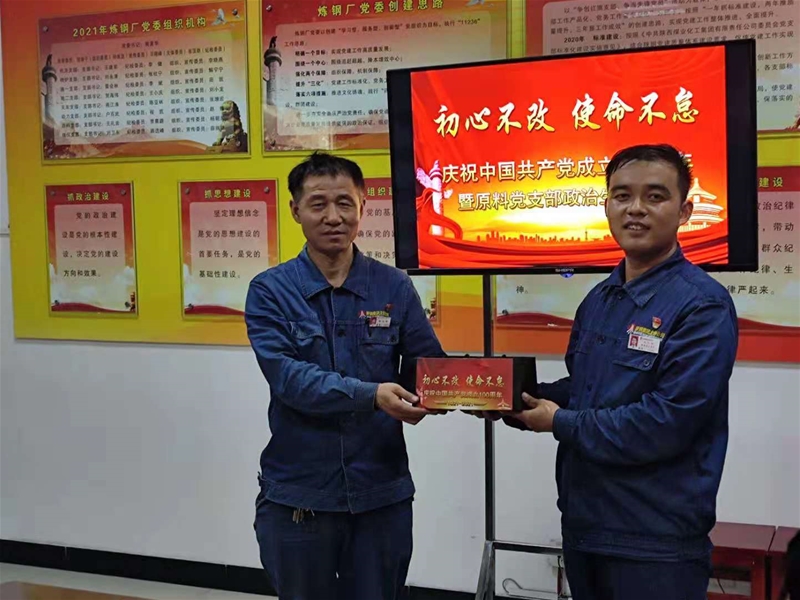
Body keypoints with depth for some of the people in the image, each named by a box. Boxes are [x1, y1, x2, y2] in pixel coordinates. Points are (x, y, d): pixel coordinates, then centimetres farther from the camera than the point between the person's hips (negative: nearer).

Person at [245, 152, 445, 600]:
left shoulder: (395, 287, 2)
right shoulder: (270, 292, -4)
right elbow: (288, 377, -17)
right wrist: (371, 394, -31)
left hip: (383, 492, 1)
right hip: (297, 495, -1)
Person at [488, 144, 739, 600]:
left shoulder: (704, 306, -17)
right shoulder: (599, 299, 10)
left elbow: (666, 425, -25)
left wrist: (560, 423, -15)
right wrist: (515, 400, 1)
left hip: (656, 542, -7)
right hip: (582, 524, 7)